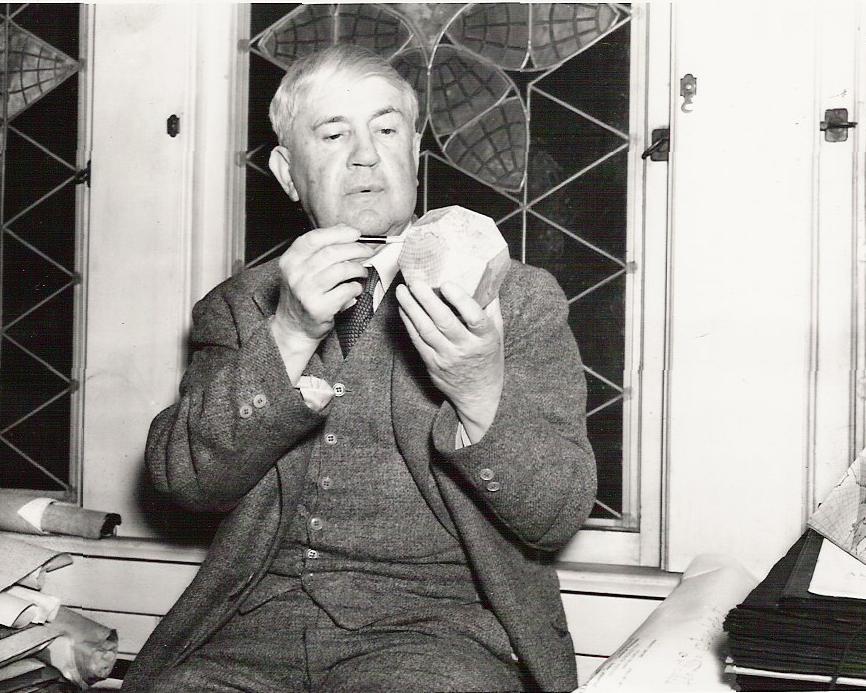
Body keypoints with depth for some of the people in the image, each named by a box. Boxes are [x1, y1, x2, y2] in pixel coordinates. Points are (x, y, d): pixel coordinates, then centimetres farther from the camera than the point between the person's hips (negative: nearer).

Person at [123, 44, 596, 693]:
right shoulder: (241, 304, 12)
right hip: (264, 612, 2)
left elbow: (558, 516, -2)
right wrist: (290, 338, -14)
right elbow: (184, 477, -2)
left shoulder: (520, 297, 4)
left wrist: (483, 395, -21)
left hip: (438, 620, -1)